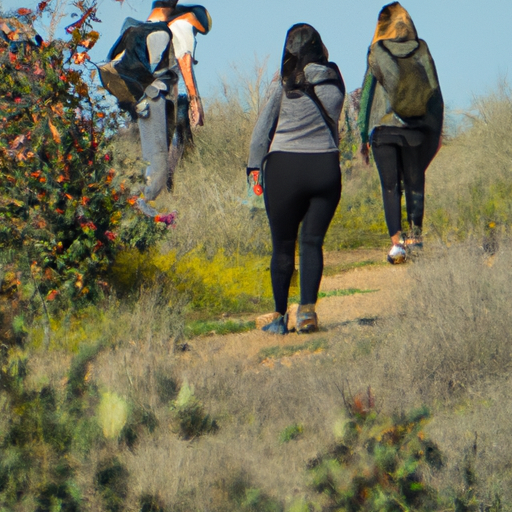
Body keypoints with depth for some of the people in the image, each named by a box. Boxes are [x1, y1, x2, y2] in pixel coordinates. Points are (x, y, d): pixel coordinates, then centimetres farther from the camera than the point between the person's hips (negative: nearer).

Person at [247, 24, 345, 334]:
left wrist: (255, 167, 3)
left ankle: (280, 316, 11)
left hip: (284, 167, -2)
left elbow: (263, 129, -3)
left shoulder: (286, 84, -4)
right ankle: (307, 309, -7)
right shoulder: (335, 83, 2)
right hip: (326, 167, 2)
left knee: (283, 246, 7)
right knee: (312, 242, 6)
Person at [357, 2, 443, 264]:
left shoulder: (377, 54, -2)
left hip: (384, 127, -1)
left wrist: (363, 137, 4)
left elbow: (366, 95, -1)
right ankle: (415, 232, 12)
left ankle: (396, 241, -11)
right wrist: (436, 132, 9)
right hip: (417, 128, 1)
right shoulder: (422, 51, 2)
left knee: (390, 186, 0)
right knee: (414, 182, 15)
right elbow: (435, 92, 2)